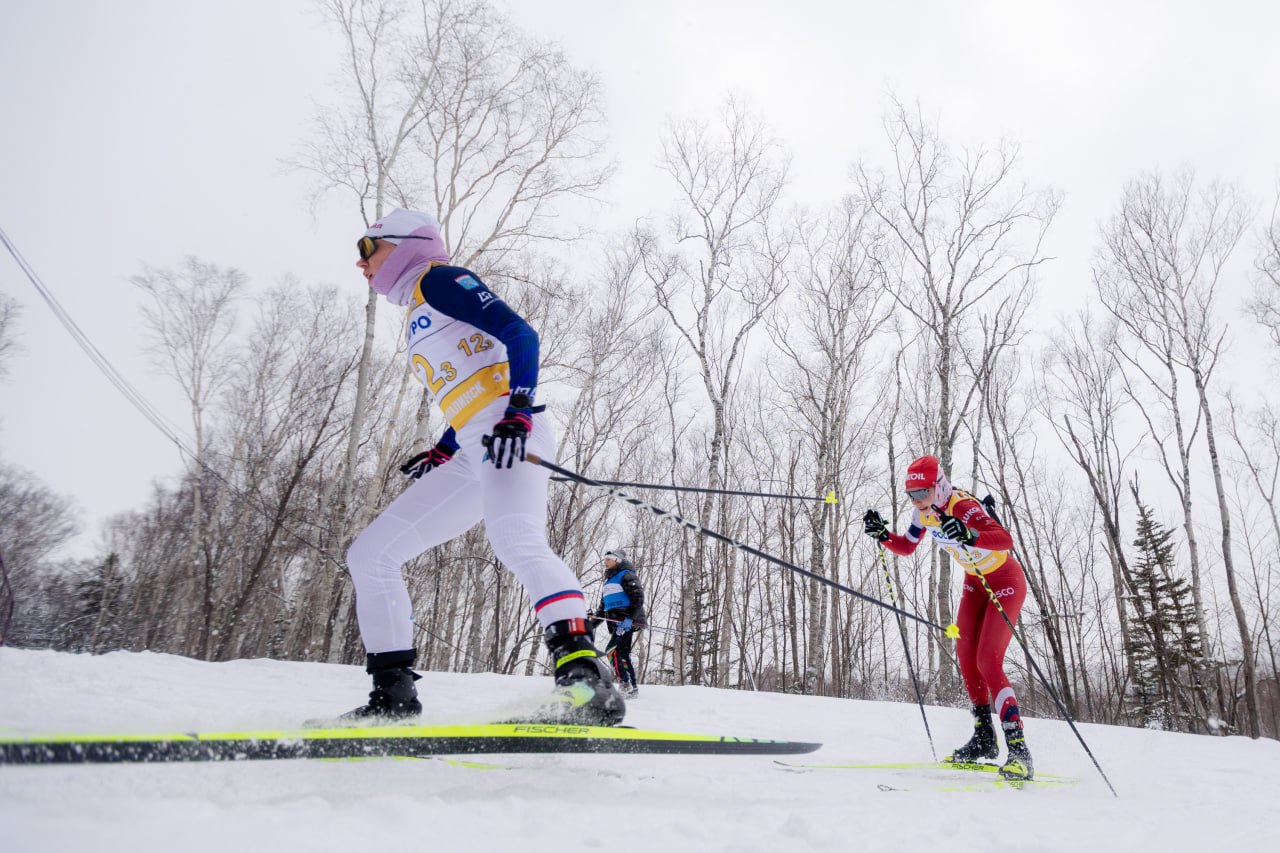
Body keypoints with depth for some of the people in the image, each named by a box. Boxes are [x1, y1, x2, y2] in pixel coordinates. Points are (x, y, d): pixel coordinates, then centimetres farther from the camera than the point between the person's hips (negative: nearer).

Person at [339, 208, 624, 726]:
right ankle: (392, 694, 5)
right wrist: (441, 454, 21)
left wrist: (518, 412, -22)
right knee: (369, 553, 4)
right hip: (473, 454, 9)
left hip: (511, 437, -9)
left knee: (515, 541, -36)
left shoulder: (438, 279, 6)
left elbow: (519, 333, -9)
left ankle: (586, 679, -44)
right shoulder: (418, 323, 32)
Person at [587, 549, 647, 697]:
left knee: (612, 650, -18)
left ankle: (625, 685, -22)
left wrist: (631, 618, -23)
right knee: (622, 654, 6)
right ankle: (632, 687, 9)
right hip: (616, 623, 9)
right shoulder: (608, 581, 27)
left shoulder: (626, 575, -1)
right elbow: (602, 608, 29)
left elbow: (638, 597, -13)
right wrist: (592, 623, 20)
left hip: (627, 621, -9)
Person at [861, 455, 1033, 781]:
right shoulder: (925, 512, -7)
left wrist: (968, 537, -62)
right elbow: (906, 547, 6)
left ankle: (1018, 750, -13)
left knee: (988, 661, -16)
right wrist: (882, 535, -12)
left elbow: (1006, 539, -46)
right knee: (965, 655, 4)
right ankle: (984, 737, 17)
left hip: (1005, 582, -8)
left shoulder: (962, 507, -32)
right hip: (975, 582, 8)